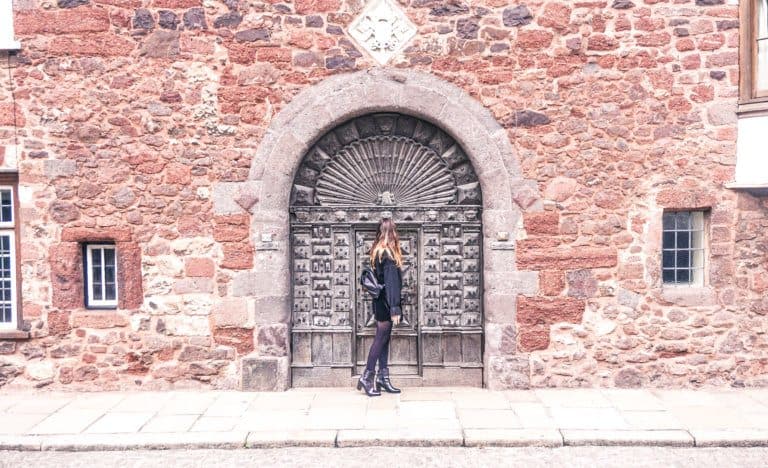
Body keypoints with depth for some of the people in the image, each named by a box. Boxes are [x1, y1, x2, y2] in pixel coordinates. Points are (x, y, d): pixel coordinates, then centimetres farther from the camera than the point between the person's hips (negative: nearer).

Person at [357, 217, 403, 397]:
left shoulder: (377, 251, 9)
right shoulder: (388, 254, -17)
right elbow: (391, 283, -19)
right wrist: (395, 308, -19)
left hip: (380, 302, 8)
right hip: (386, 303, -8)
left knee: (384, 339, 11)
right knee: (381, 339, -2)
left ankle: (383, 378, 17)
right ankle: (367, 377, 4)